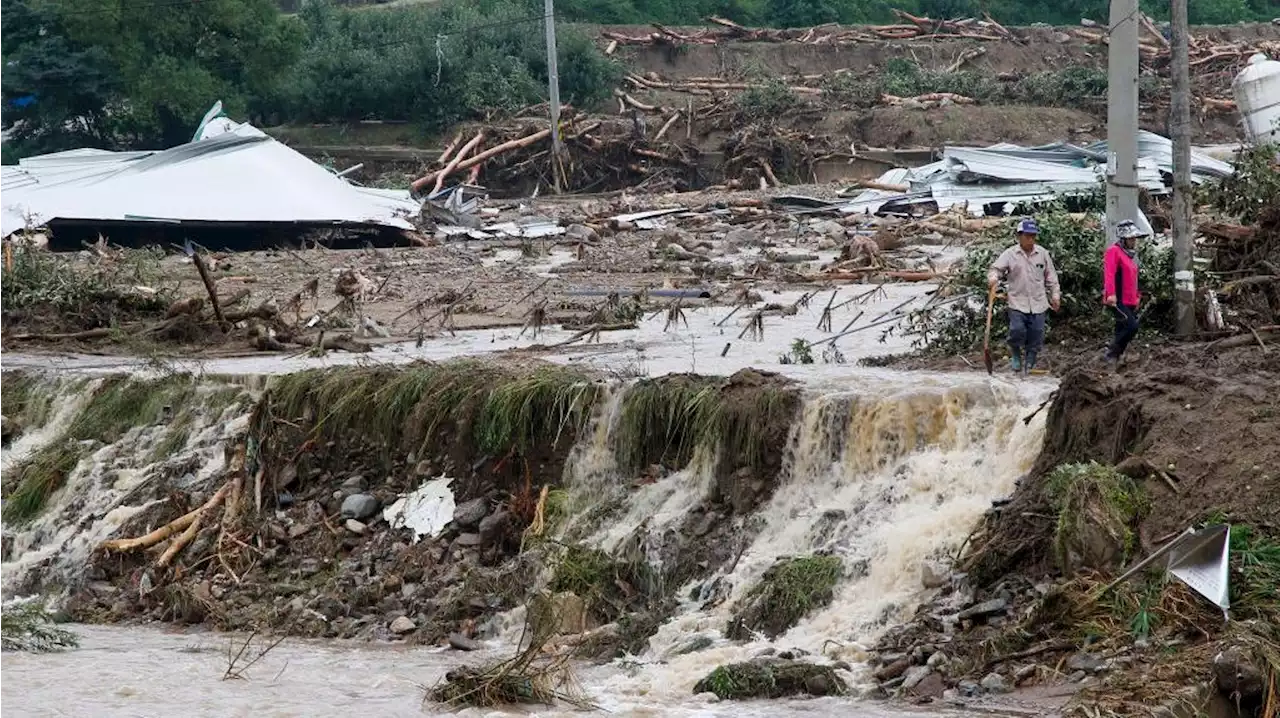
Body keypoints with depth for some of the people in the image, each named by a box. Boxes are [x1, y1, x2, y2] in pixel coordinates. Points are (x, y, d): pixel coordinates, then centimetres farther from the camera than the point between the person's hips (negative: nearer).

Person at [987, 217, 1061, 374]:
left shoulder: (1043, 253, 6)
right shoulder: (1010, 254, -2)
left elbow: (1051, 276, 13)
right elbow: (996, 268, -5)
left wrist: (1055, 295, 11)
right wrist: (993, 278, -27)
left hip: (1038, 303, 3)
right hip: (1017, 302, -3)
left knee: (1036, 335, 1)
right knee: (1017, 330, -17)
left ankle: (1029, 363, 16)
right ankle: (1016, 356, 10)